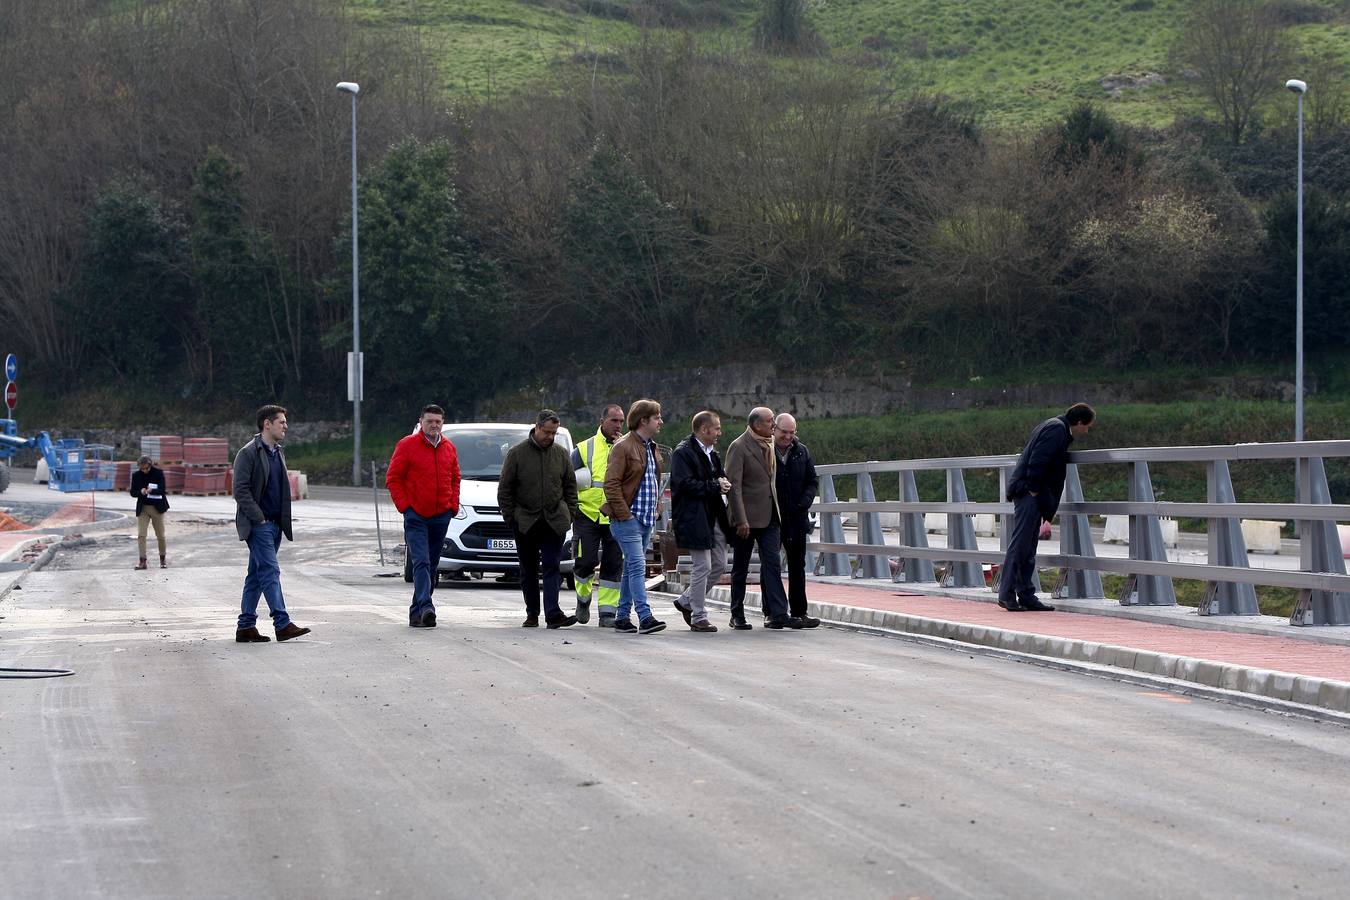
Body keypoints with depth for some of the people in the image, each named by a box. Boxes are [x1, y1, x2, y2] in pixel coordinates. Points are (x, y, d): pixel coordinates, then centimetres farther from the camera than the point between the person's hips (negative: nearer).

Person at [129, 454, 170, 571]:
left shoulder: (158, 473, -8)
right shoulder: (136, 475, -1)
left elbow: (162, 490, -12)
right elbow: (132, 492, 1)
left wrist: (152, 491, -32)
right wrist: (141, 492, -20)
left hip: (157, 507, -1)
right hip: (142, 508, 1)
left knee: (160, 535, 7)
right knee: (141, 535, -9)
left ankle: (163, 559, 23)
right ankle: (142, 561, -9)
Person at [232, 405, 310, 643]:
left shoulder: (278, 453, 17)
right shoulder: (248, 453, -9)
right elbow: (241, 490, -14)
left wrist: (284, 521, 12)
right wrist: (259, 518, -16)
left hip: (274, 524, 8)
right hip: (258, 524, -8)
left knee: (256, 575, 9)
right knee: (270, 571, -13)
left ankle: (246, 627, 12)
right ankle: (282, 624, -16)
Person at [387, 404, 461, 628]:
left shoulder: (449, 448, 11)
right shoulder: (407, 446, -4)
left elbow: (455, 479, 20)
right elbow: (393, 478, -2)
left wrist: (453, 505, 8)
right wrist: (404, 505, -9)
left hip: (441, 517, 5)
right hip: (416, 515, -5)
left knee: (431, 565, 9)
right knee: (421, 563, -16)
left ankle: (417, 612, 16)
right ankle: (426, 608, -26)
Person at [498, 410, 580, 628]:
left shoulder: (561, 454, 8)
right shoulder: (517, 453, 0)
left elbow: (570, 486, 14)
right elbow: (505, 488, 2)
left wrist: (570, 514, 6)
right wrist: (509, 516, -2)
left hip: (555, 521, 1)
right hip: (526, 521, -1)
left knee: (552, 567, -8)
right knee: (529, 570, 7)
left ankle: (553, 613, -15)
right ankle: (532, 614, 14)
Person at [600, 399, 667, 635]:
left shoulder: (651, 448, 17)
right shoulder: (623, 447, -11)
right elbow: (611, 483, -16)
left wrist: (656, 507, 16)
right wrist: (623, 514, -18)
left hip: (646, 518, 9)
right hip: (628, 518, -9)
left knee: (632, 568, 11)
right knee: (637, 566, -15)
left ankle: (622, 617, 16)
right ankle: (645, 617, -21)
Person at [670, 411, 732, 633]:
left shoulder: (712, 453, 17)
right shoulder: (683, 453, -11)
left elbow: (722, 476, 29)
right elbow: (685, 483, -20)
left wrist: (724, 484, 6)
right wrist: (714, 486, -16)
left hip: (715, 519, 9)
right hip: (695, 520, -9)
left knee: (719, 565, 11)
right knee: (702, 567, -6)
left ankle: (686, 601, 26)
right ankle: (698, 617, 3)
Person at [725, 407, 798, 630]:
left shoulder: (769, 445, 11)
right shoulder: (739, 447, -11)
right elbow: (734, 485, -16)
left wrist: (777, 512, 13)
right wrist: (741, 520, -21)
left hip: (769, 517, 6)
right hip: (747, 517, -6)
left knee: (772, 565, -2)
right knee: (740, 568, 5)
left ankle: (777, 614, -6)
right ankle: (737, 616, 14)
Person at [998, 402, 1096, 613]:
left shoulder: (1058, 428, 20)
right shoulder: (1056, 429, -11)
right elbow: (1037, 460, -21)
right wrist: (1033, 489, -16)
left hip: (1032, 493, 10)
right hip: (1028, 492, -10)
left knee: (1028, 547, 9)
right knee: (1020, 544, -10)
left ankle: (1026, 595, 11)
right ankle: (1007, 594, -10)